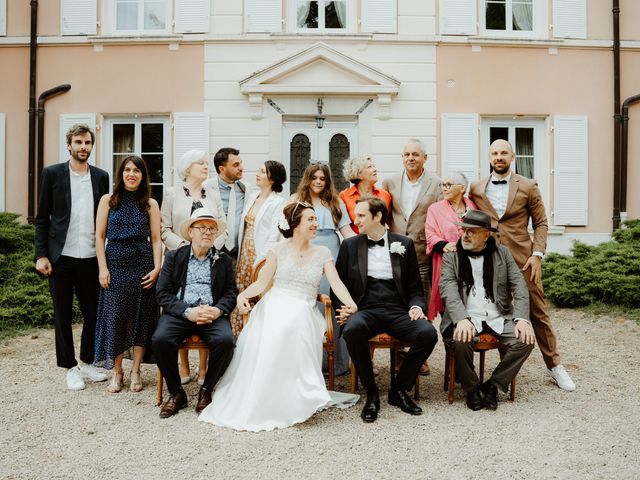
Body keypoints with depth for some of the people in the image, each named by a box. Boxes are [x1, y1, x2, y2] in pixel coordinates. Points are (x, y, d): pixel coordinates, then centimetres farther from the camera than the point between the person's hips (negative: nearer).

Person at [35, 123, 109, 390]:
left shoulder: (101, 177, 7)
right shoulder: (52, 174, 0)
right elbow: (42, 218, 0)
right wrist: (41, 255, -6)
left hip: (91, 257, 2)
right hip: (61, 257, -2)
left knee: (93, 313, 9)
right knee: (63, 316, 8)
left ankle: (87, 363, 27)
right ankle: (71, 368, 21)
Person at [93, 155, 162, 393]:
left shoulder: (150, 204, 4)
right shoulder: (108, 200, 4)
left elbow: (156, 239, 3)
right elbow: (99, 236, 3)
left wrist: (157, 268, -7)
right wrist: (102, 268, -5)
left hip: (142, 266, 0)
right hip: (115, 265, 0)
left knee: (141, 317, 4)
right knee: (115, 317, 1)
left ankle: (135, 371, 18)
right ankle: (116, 371, 17)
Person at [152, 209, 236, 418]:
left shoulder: (224, 260, 13)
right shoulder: (174, 257, 10)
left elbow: (231, 292, 8)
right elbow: (163, 293, 1)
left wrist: (218, 310, -14)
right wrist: (188, 312, -14)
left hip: (212, 314, 0)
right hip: (179, 313, 0)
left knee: (225, 340, -29)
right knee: (160, 339, -29)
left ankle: (206, 390, -3)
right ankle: (176, 393, -5)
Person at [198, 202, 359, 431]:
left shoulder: (322, 253, 14)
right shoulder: (278, 250, 10)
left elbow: (336, 283, 2)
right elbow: (261, 283, 6)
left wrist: (350, 303, -19)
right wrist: (243, 294, -16)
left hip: (302, 311, 0)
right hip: (273, 306, 0)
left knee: (287, 328, -36)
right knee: (259, 337, -32)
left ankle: (288, 402, -23)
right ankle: (248, 402, -16)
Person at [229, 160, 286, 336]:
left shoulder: (279, 202, -6)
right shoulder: (251, 197, 15)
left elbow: (274, 235, -12)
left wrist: (260, 262, -16)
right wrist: (240, 255, 11)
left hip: (262, 258, -6)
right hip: (244, 256, 7)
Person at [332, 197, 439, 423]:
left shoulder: (404, 244, 13)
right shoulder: (350, 245, 13)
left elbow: (414, 287, 14)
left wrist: (416, 306, -6)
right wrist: (343, 309, -5)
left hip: (397, 311, 1)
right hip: (365, 310, -1)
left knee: (428, 333, -28)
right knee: (353, 329, -36)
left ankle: (398, 389, -4)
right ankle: (371, 394, -14)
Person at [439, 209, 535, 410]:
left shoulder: (502, 253, 11)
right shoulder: (452, 255, 5)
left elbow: (519, 286, 4)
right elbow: (448, 290, -9)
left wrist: (522, 318, -12)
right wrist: (462, 319, -26)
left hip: (499, 318, 2)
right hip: (467, 317, -2)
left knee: (526, 340, -22)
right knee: (461, 340, -32)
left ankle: (492, 385, -2)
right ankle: (471, 388, -4)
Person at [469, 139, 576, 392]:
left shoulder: (528, 187, 3)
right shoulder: (475, 189, 8)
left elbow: (540, 223, 4)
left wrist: (537, 254, -6)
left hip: (522, 259, -1)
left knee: (537, 312, 4)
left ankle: (554, 365, 18)